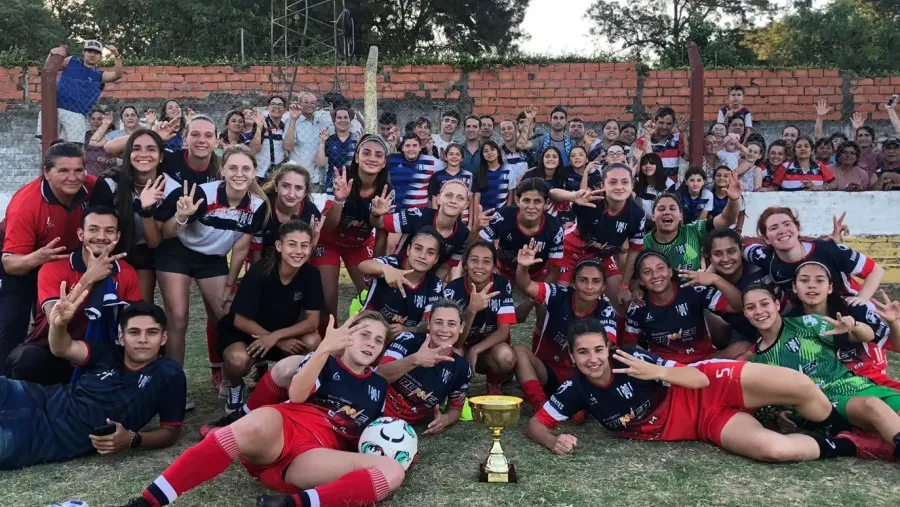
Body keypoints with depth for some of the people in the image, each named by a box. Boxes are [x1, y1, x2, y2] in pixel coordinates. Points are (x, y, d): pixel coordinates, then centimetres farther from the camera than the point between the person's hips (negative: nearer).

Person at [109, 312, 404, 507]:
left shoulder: (378, 386, 25)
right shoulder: (323, 362, 13)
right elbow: (296, 395, -7)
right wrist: (324, 348, -19)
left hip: (315, 456, 3)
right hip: (280, 433, -2)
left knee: (393, 472, -24)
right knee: (261, 422, -42)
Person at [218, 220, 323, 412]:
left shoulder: (311, 274, -15)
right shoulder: (259, 272, -27)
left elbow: (312, 321, -16)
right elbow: (240, 320, -21)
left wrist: (277, 336, -29)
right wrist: (279, 342, -21)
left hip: (283, 334, 3)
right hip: (241, 333, -3)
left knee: (313, 342, -26)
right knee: (239, 359, -35)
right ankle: (235, 387, 3)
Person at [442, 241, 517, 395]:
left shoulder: (502, 285, -14)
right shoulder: (453, 289, -20)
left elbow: (504, 330, -15)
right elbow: (456, 340, -28)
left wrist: (475, 350, -29)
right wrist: (472, 309, -45)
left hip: (489, 349, 1)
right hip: (462, 349, -1)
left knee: (505, 356, -33)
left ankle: (494, 385, 1)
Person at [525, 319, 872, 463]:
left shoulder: (629, 358, -15)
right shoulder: (576, 390, -9)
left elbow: (699, 379, -13)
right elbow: (535, 424, -4)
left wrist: (657, 372, -32)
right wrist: (554, 441, -28)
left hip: (709, 390, -1)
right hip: (706, 425, 1)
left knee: (801, 387, -23)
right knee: (776, 449, -27)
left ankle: (843, 429, 10)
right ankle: (844, 447, 3)